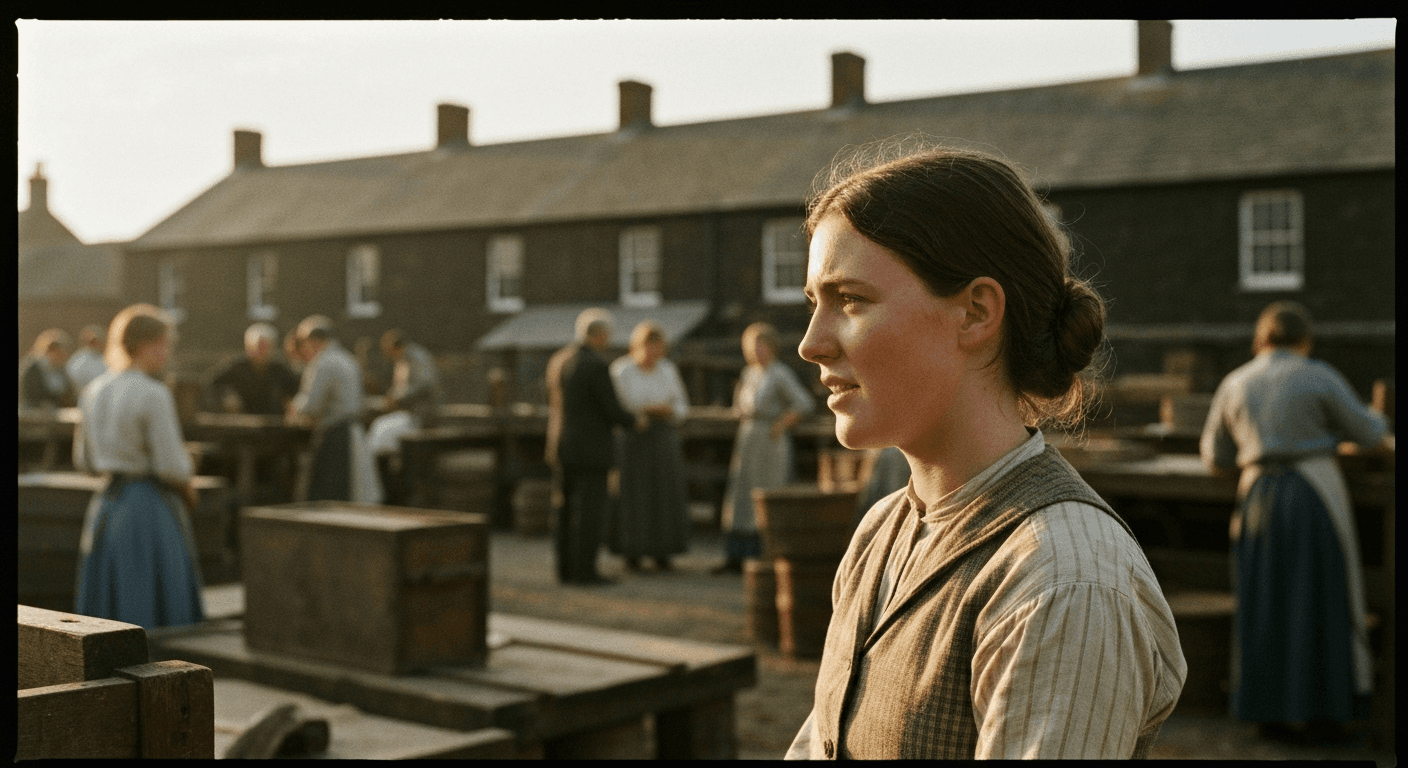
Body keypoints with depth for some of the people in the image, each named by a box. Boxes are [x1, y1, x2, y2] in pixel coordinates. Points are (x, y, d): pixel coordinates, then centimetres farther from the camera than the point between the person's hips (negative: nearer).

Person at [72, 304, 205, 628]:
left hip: (105, 505, 7)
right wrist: (189, 492, 2)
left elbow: (85, 460, 13)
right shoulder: (154, 395, -16)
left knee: (109, 615, 13)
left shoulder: (94, 391, 6)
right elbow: (172, 467, -17)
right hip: (151, 510, -7)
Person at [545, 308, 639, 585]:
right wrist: (635, 420, 4)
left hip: (563, 448, 8)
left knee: (568, 510, 11)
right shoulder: (596, 366, -17)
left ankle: (567, 569, 14)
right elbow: (612, 411, -16)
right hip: (591, 449, -8)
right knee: (590, 510, -4)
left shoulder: (558, 360, 8)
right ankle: (585, 571, -3)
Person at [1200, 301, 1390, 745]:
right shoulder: (1319, 377, -4)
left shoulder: (1234, 385, 8)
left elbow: (1214, 458, 13)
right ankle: (1321, 713, 9)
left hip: (1258, 496, 4)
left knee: (1266, 606, 11)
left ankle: (1270, 713, 14)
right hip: (1316, 492, -4)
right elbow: (1365, 432, 4)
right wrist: (1378, 421, 27)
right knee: (1323, 604, 6)